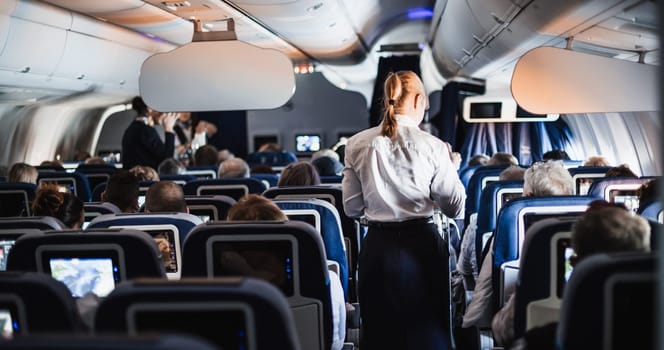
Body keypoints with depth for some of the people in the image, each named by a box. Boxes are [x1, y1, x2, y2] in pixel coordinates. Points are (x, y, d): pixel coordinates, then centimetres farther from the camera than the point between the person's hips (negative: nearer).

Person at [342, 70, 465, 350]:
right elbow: (455, 209, -2)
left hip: (378, 245, 3)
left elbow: (351, 207, 4)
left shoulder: (357, 145, -2)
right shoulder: (433, 147, -9)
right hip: (421, 244, -2)